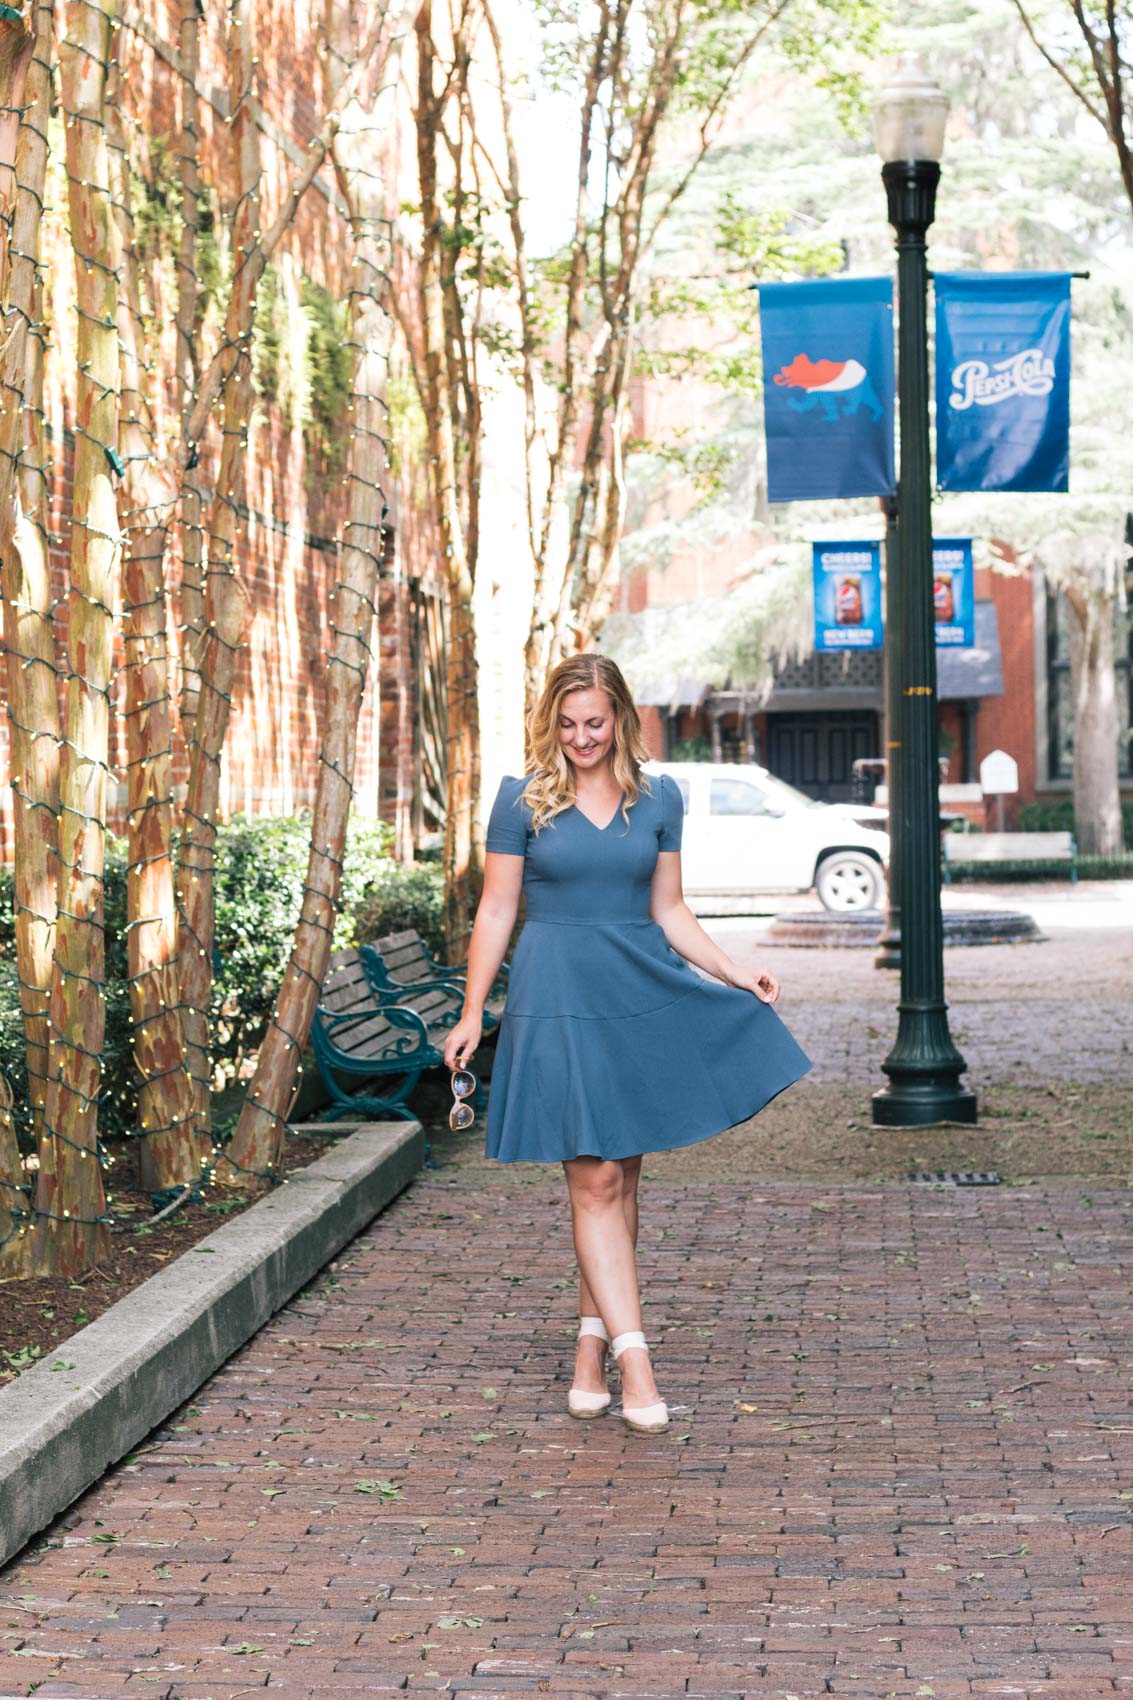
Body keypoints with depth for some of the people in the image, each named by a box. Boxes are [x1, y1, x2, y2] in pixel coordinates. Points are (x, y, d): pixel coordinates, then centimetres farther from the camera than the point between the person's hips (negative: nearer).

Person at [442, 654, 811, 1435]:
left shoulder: (659, 798, 7)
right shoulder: (523, 799, 0)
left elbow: (669, 910, 12)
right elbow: (496, 912, 3)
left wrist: (736, 974, 2)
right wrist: (472, 1015, 1)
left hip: (643, 994, 3)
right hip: (559, 1000, -3)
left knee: (621, 1178, 6)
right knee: (595, 1179, -7)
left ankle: (592, 1351, 16)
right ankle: (633, 1356, -10)